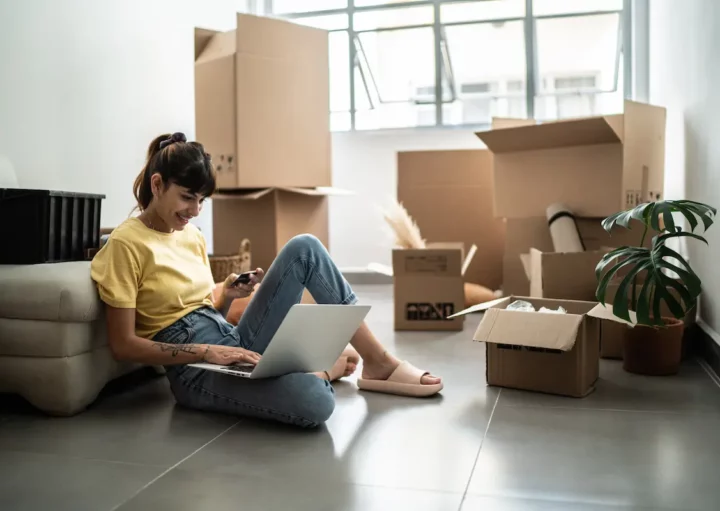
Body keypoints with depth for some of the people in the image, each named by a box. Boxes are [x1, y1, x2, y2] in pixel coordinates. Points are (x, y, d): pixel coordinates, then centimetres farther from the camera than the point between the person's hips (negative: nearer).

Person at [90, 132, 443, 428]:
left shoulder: (192, 235, 13)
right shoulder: (126, 244, -9)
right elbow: (123, 345, -12)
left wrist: (226, 296, -3)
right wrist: (207, 352, -19)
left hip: (235, 342, 7)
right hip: (195, 369, -7)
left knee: (303, 249, -10)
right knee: (314, 402, -35)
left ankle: (378, 363, -5)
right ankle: (337, 363, 3)